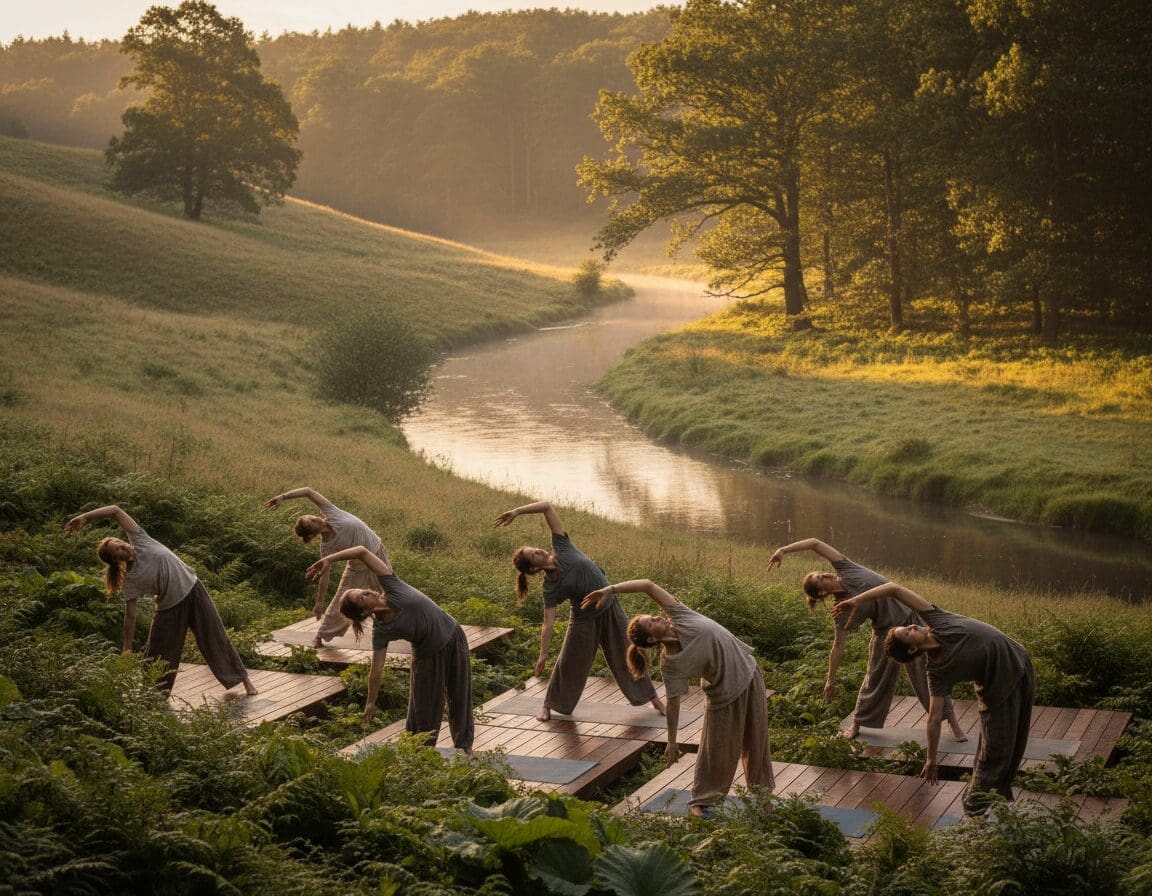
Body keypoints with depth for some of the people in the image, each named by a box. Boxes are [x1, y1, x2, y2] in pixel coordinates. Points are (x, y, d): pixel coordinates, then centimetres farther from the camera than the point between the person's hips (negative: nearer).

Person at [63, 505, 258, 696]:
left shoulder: (139, 540, -12)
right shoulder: (130, 580, -15)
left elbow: (115, 510, -16)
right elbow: (130, 616, -13)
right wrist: (127, 650, -14)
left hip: (193, 591, 1)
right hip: (170, 607, -1)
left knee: (216, 638, 10)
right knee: (158, 656, 4)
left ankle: (244, 678, 23)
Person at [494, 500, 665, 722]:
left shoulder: (561, 548, -17)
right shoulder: (550, 588, -21)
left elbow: (547, 506, -20)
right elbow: (548, 623, -21)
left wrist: (517, 511, -24)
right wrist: (543, 654, -28)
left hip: (610, 608, 2)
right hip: (584, 619, -2)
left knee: (626, 655, 15)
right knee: (570, 663, 11)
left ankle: (651, 696, 29)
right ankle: (549, 704, 32)